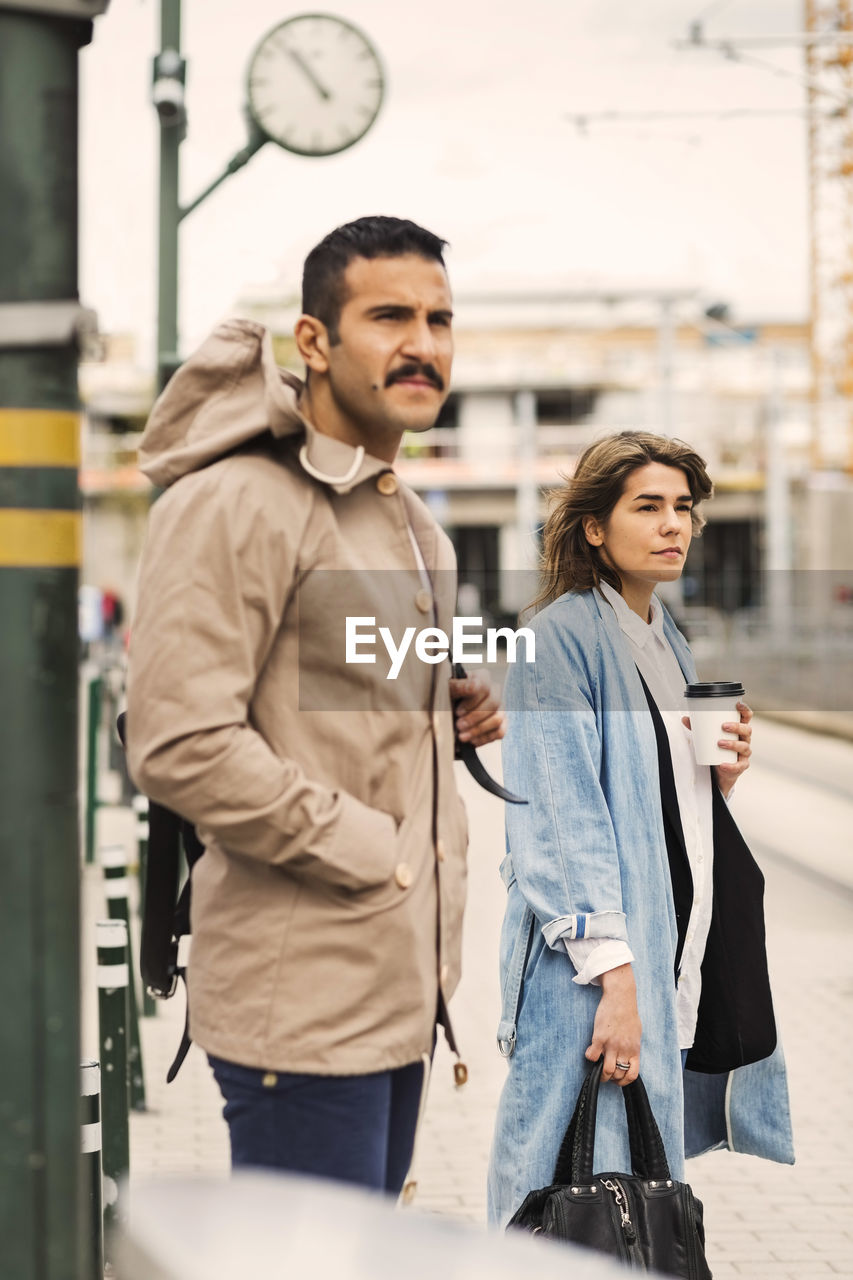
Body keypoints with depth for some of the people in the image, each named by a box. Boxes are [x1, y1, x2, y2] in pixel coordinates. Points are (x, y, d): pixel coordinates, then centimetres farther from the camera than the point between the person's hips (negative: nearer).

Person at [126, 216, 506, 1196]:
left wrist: (451, 709, 8)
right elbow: (179, 747, -22)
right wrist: (373, 853, -17)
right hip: (304, 998, -9)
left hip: (401, 992, 10)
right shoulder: (235, 503, -15)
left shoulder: (410, 522, 17)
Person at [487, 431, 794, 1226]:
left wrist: (721, 777, 3)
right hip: (593, 965, -8)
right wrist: (615, 973, -23)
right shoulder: (562, 636, -10)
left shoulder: (668, 644, 16)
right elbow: (563, 820, -17)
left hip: (675, 951, 8)